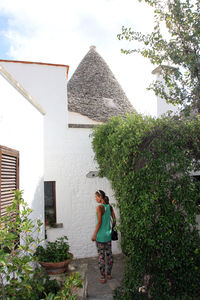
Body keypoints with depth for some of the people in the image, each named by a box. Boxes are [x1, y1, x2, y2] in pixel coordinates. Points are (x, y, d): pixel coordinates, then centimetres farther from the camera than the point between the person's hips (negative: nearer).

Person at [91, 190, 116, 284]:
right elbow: (114, 220, 7)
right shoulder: (109, 206, 1)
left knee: (101, 256, 6)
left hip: (101, 236, -7)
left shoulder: (99, 207, -18)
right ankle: (109, 274, 31)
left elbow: (99, 223, -18)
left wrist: (94, 235, -10)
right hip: (108, 234, 7)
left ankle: (103, 277, 17)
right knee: (109, 254, 17)